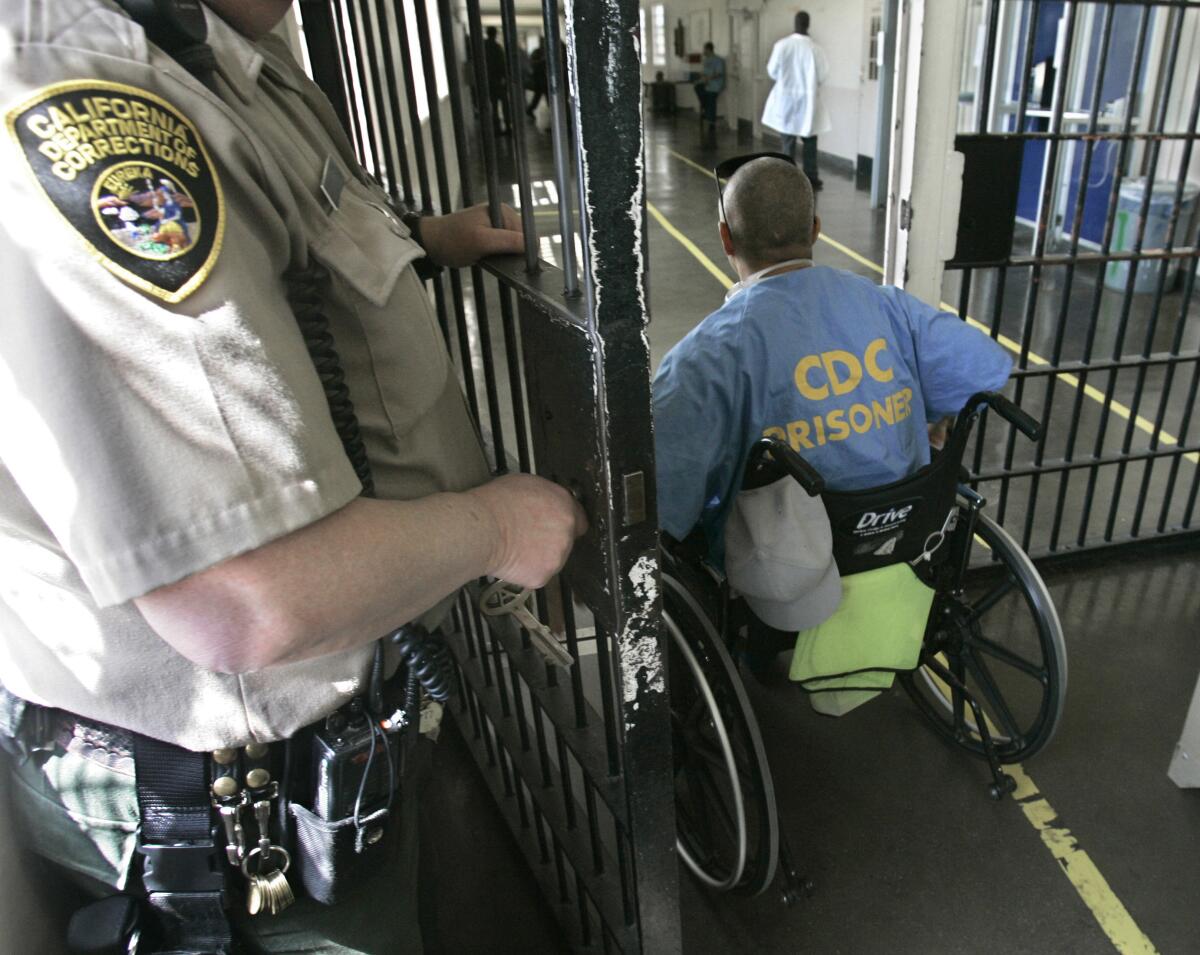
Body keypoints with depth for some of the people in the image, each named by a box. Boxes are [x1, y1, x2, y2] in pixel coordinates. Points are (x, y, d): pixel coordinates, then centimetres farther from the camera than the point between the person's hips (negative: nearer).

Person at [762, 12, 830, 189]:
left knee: (788, 142, 8)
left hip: (785, 99, 1)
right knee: (809, 142, 12)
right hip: (808, 101, -1)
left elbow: (772, 71, -2)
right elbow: (823, 77, -5)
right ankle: (811, 179, 14)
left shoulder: (781, 45, -10)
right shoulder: (816, 49, -11)